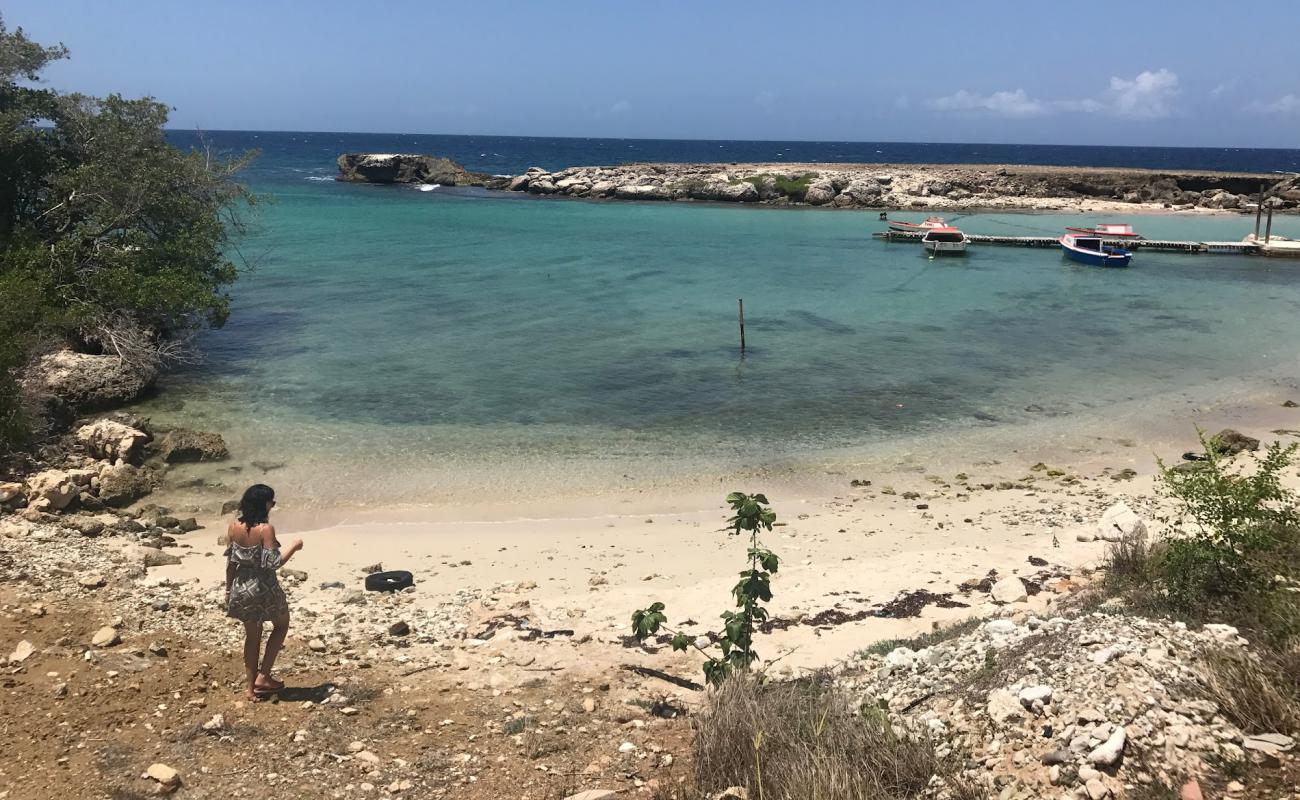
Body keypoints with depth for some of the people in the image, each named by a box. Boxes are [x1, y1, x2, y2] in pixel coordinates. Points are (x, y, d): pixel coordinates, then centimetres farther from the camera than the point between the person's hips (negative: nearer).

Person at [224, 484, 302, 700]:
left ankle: (252, 687, 26)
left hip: (241, 590, 6)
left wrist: (229, 589, 15)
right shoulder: (266, 529, -21)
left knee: (252, 636, 20)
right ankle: (263, 675, 15)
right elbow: (273, 563, -22)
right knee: (281, 625, 21)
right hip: (264, 589, -5)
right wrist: (293, 546, -9)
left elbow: (230, 562, 4)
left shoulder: (234, 527, -3)